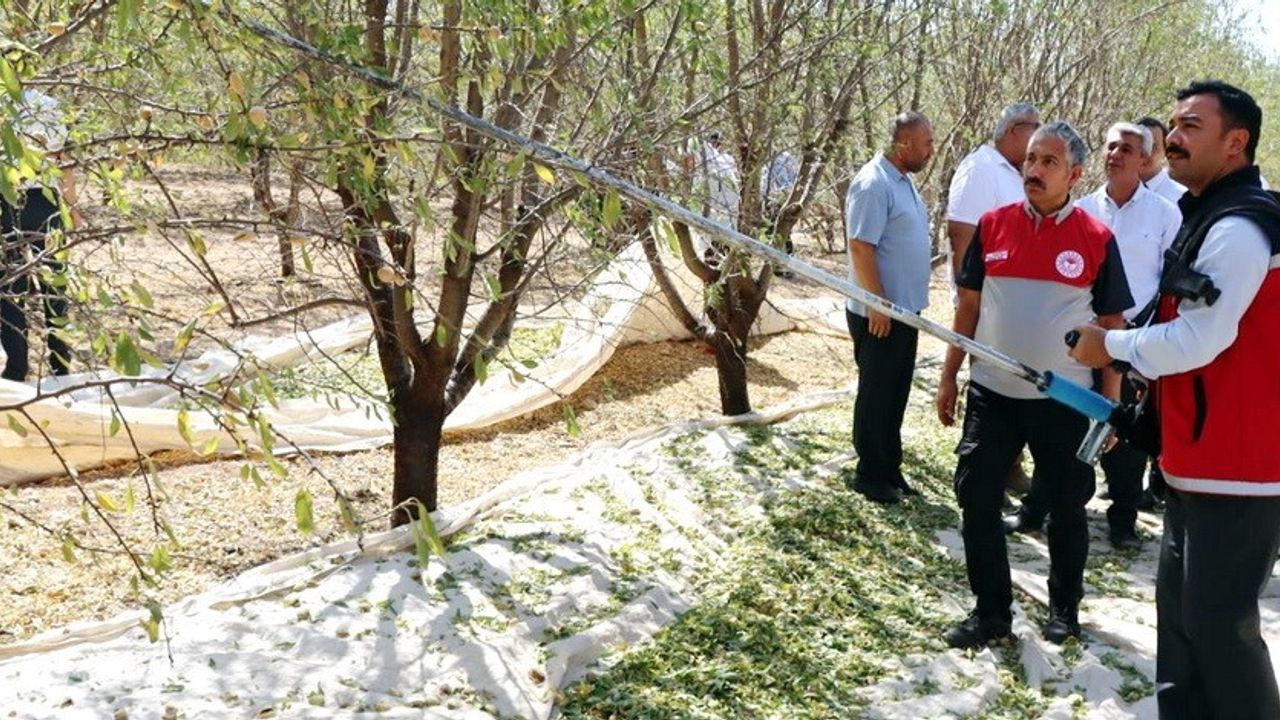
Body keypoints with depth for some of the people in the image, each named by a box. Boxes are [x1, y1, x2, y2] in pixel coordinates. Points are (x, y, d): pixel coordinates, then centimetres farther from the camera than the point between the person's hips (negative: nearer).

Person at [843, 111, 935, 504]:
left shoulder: (903, 180, 11)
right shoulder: (874, 184, -19)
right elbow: (861, 247, -22)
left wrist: (905, 304, 16)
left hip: (905, 309, 9)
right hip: (879, 313, -9)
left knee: (895, 396, 16)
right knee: (876, 396, 2)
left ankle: (889, 469, 26)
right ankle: (870, 475, 13)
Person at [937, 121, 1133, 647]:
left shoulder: (1097, 240, -5)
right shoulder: (993, 226, 1)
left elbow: (1112, 325, 0)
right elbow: (968, 305, 8)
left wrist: (1111, 401, -2)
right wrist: (949, 377, 7)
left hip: (1064, 400, -2)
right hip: (992, 393, 2)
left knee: (1066, 507, 10)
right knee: (977, 500, 2)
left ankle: (1064, 607, 29)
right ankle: (991, 611, 16)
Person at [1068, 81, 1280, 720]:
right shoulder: (1210, 218, 15)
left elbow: (1197, 341, -24)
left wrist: (1110, 345, -9)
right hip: (1201, 459, 10)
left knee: (1217, 622, -4)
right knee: (1180, 609, 17)